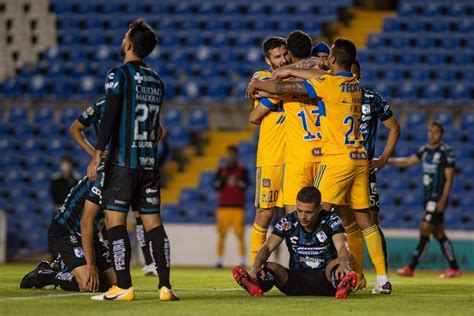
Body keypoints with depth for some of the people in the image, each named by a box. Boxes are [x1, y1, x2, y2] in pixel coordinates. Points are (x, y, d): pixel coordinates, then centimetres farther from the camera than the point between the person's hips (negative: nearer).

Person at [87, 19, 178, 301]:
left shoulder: (119, 75, -7)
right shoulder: (156, 80, 14)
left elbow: (110, 116, -13)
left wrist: (97, 155, -13)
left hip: (123, 160, -6)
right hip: (150, 161, 6)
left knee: (115, 220, -3)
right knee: (153, 222, 7)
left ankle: (124, 286, -7)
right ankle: (165, 286, 0)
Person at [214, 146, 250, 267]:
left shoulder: (242, 170, 7)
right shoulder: (221, 170, 12)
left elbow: (246, 185, -5)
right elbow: (216, 186, 3)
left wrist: (236, 181, -22)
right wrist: (223, 178, -14)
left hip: (237, 207, -2)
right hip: (223, 206, 2)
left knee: (240, 235, -6)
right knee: (221, 235, 0)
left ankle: (243, 261, -5)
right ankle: (219, 260, 3)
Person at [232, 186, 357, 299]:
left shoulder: (330, 221, -6)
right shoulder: (288, 222, -2)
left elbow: (341, 247, -22)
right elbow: (267, 247, -10)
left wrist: (344, 263, -47)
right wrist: (256, 266, -34)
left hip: (325, 277, -2)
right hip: (297, 278, 2)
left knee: (338, 263, -33)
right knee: (270, 267, -25)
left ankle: (342, 285, -68)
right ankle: (258, 284, -60)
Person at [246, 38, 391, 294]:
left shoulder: (329, 84, -10)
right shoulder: (355, 85, 9)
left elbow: (283, 88, -4)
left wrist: (256, 85, 12)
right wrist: (290, 71, 21)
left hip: (337, 159, -7)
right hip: (360, 158, 7)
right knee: (364, 218, 8)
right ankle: (383, 279, 6)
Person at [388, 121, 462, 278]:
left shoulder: (447, 152, -10)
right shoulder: (425, 150, 11)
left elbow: (449, 178, -13)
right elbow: (407, 162, 16)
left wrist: (443, 200, -19)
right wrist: (388, 160, 1)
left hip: (438, 198, -8)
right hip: (428, 196, 8)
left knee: (425, 229, -12)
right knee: (438, 233, 10)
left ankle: (411, 267, -12)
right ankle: (454, 268, 17)